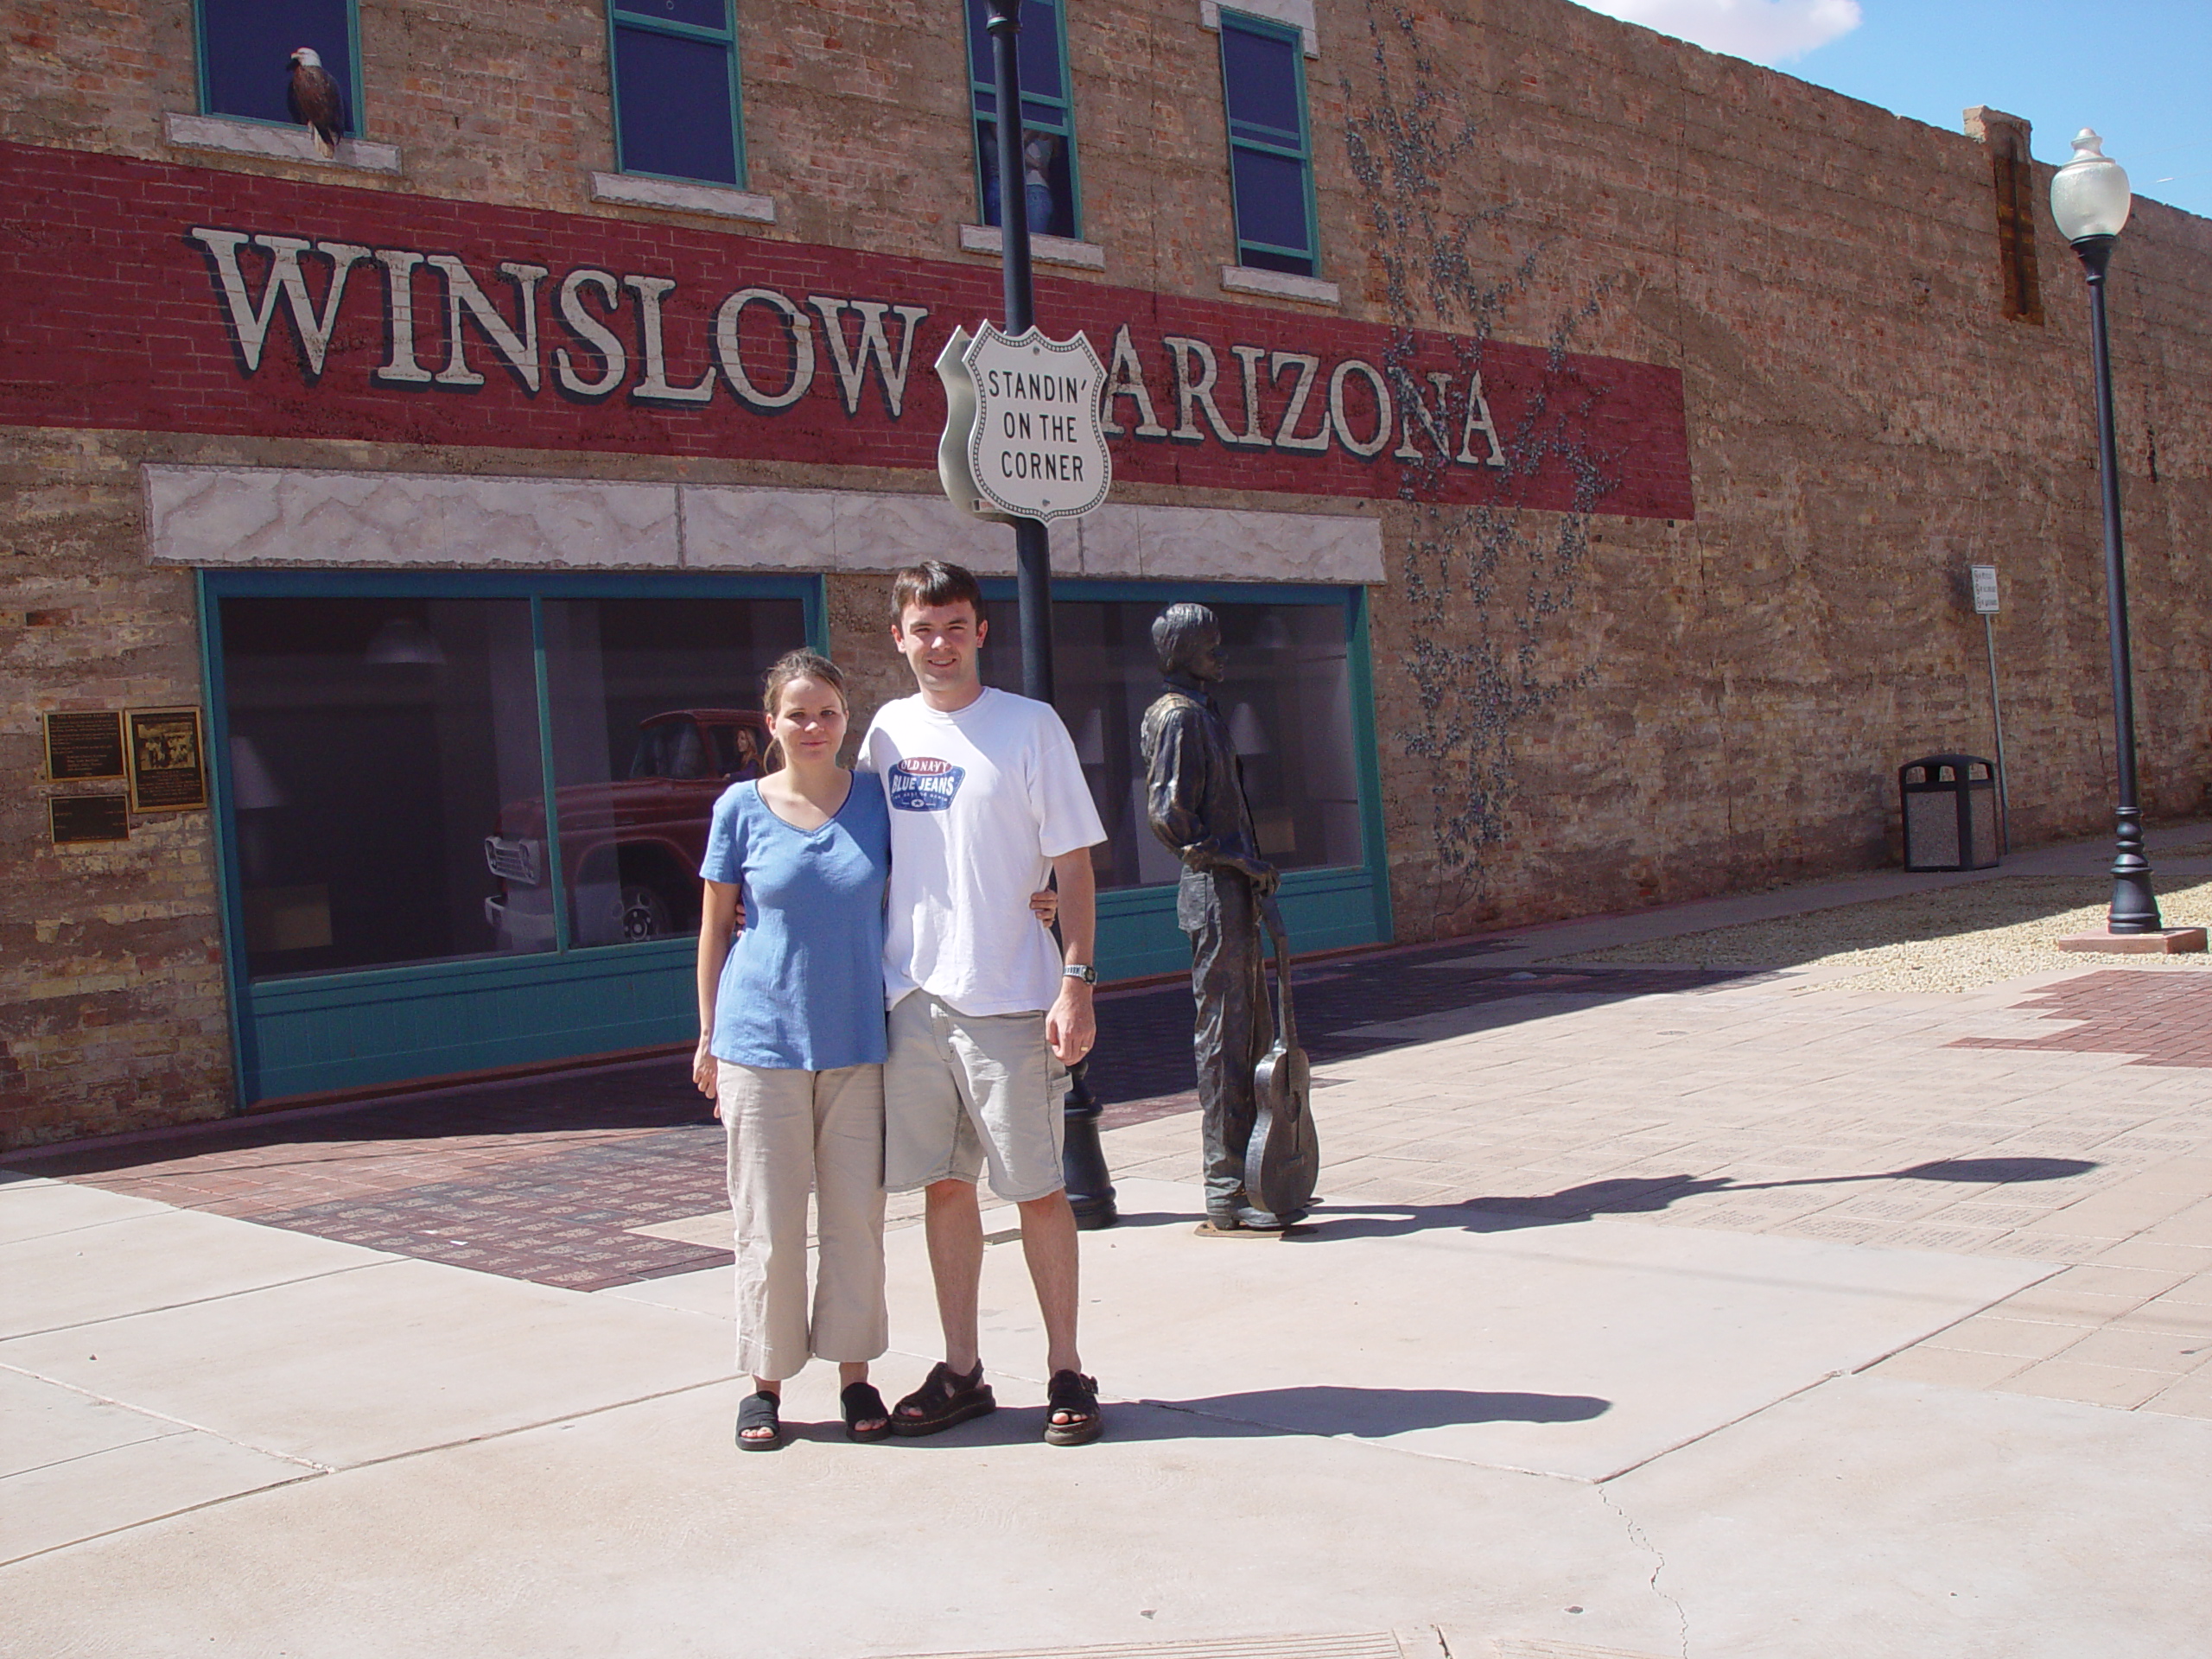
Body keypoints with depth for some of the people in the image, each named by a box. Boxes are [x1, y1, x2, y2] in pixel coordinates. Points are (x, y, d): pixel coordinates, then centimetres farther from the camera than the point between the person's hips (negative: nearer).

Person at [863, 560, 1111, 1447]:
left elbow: (1073, 862, -4)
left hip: (1008, 997, -4)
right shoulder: (888, 732, 9)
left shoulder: (1029, 725, -3)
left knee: (1038, 1187, 2)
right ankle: (961, 1372, 20)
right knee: (943, 1184, 10)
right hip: (911, 997, 4)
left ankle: (1066, 1372, 13)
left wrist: (1076, 981, -12)